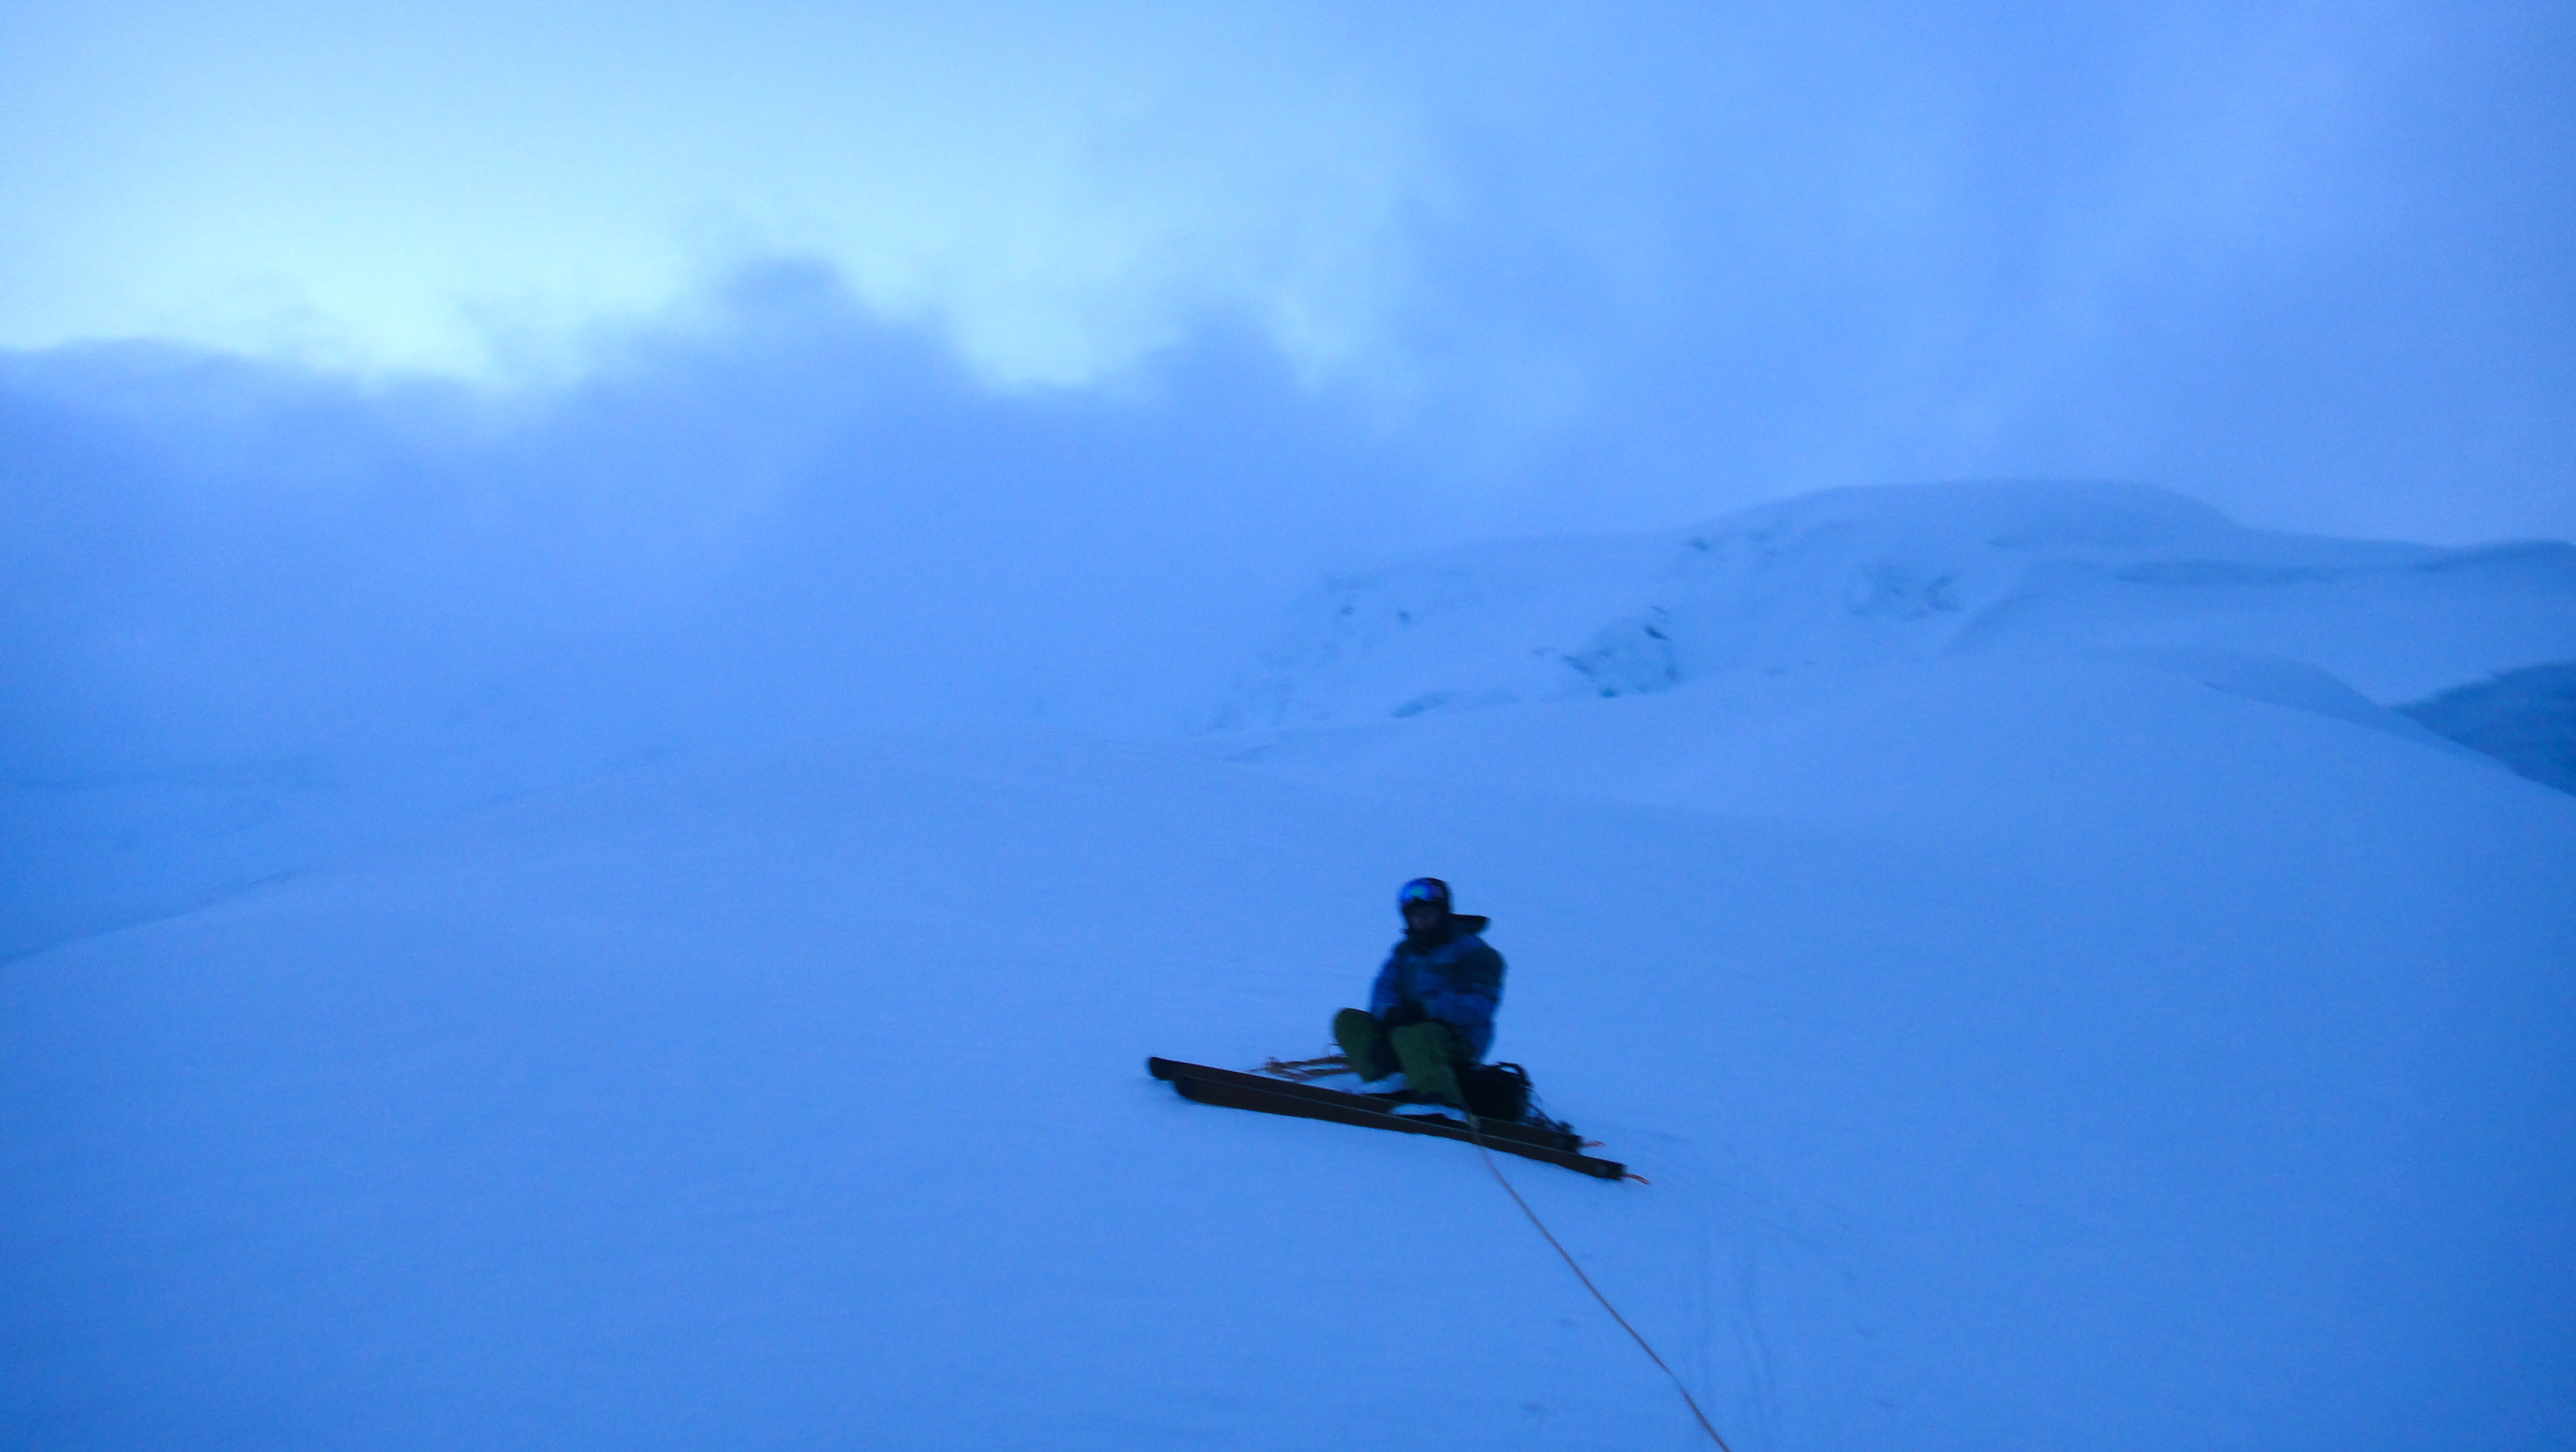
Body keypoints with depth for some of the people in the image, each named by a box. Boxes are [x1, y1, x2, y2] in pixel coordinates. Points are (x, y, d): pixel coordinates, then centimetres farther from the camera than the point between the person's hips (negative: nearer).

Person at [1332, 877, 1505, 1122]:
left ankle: (1441, 1100, -50)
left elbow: (1477, 1005, -16)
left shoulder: (1474, 952, -3)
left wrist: (1426, 1010, -26)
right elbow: (1384, 990, 6)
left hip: (1459, 1040, -7)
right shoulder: (1406, 950, 16)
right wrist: (1390, 1011, -19)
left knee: (1409, 1035, -37)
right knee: (1347, 1020, -8)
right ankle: (1388, 1075, -29)